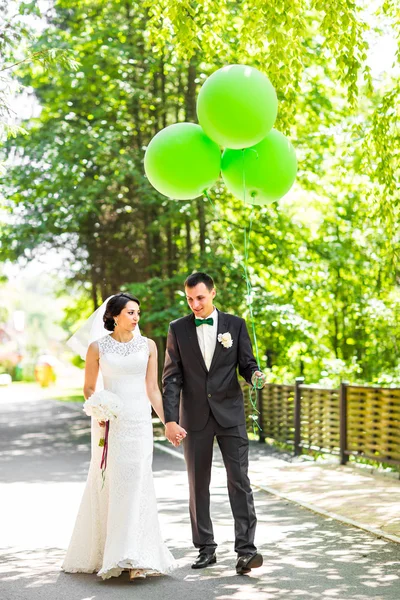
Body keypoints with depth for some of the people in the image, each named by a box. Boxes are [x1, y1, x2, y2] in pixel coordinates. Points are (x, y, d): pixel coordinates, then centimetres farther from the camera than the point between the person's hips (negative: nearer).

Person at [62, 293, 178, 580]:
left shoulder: (148, 345, 5)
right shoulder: (97, 347, 1)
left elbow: (152, 389, 7)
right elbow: (89, 388, 7)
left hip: (139, 420, 1)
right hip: (108, 422, 0)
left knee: (137, 483, -8)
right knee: (107, 485, 4)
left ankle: (136, 558, -10)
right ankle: (99, 553, 21)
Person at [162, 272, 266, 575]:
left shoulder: (235, 324, 3)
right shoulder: (178, 329, 3)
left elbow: (247, 363, 5)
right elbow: (172, 377, -1)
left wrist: (256, 375, -20)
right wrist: (170, 420, -9)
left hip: (230, 414, -1)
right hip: (195, 417, 1)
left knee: (239, 480, -8)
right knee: (198, 484, 6)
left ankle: (246, 549, -9)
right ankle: (206, 548, 16)